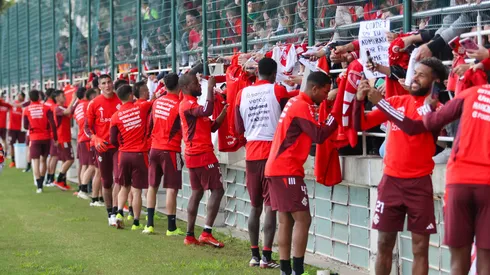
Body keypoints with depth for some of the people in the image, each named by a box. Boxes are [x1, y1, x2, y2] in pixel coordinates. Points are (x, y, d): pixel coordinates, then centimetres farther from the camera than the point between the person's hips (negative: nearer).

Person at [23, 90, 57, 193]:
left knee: (36, 161, 0)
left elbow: (26, 126, 4)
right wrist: (55, 138, -3)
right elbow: (53, 124, -10)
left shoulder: (27, 110, -2)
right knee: (43, 160, 17)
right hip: (46, 137, 1)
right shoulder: (46, 108, -3)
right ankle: (41, 183, 19)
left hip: (34, 138, -1)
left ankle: (39, 186, -11)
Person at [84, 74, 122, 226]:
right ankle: (110, 213, 22)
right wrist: (95, 139, -14)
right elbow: (87, 127, 4)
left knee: (119, 179, -14)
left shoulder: (121, 101, -1)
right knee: (106, 182, 9)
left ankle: (115, 213, -14)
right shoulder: (94, 104, 0)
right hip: (102, 146, 1)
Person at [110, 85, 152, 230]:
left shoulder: (116, 116, -1)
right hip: (140, 154, -2)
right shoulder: (141, 108, -6)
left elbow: (113, 140, 0)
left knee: (124, 187, 18)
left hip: (124, 154, 2)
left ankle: (119, 212, 0)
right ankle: (136, 222, 5)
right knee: (136, 190, 2)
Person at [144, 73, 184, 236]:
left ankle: (149, 224, 14)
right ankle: (171, 228, -1)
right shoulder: (179, 104, -12)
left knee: (152, 187, 14)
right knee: (171, 189, -2)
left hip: (155, 148, 6)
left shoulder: (157, 102, 6)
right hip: (171, 150, -6)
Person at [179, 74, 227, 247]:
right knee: (217, 190, -9)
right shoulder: (188, 104, -12)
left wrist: (223, 113, 4)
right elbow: (207, 111, -33)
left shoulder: (192, 104, 20)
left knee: (197, 193, 10)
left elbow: (212, 127, 18)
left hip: (193, 155, 10)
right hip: (202, 155, -10)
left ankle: (190, 236, 10)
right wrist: (210, 88, -25)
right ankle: (207, 233, -13)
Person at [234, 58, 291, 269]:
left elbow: (239, 128, 11)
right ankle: (266, 257, -8)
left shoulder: (242, 93, 7)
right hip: (272, 152, -4)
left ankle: (254, 255, 14)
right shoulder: (278, 91, -5)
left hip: (252, 152, 4)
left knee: (255, 206, 13)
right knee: (270, 206, -4)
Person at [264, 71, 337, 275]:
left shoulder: (295, 102, 16)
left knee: (286, 221, 9)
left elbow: (310, 132, 17)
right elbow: (318, 136, -19)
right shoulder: (302, 106, -14)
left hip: (277, 167, 10)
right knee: (302, 219, -9)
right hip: (287, 170, -10)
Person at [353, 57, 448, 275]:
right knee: (384, 243, 5)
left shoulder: (435, 107, -4)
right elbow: (360, 125, 8)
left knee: (420, 247, -1)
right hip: (391, 180, 4)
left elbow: (412, 127, -23)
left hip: (419, 183, -3)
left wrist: (380, 102, -20)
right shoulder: (396, 101, 9)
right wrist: (359, 100, -10)